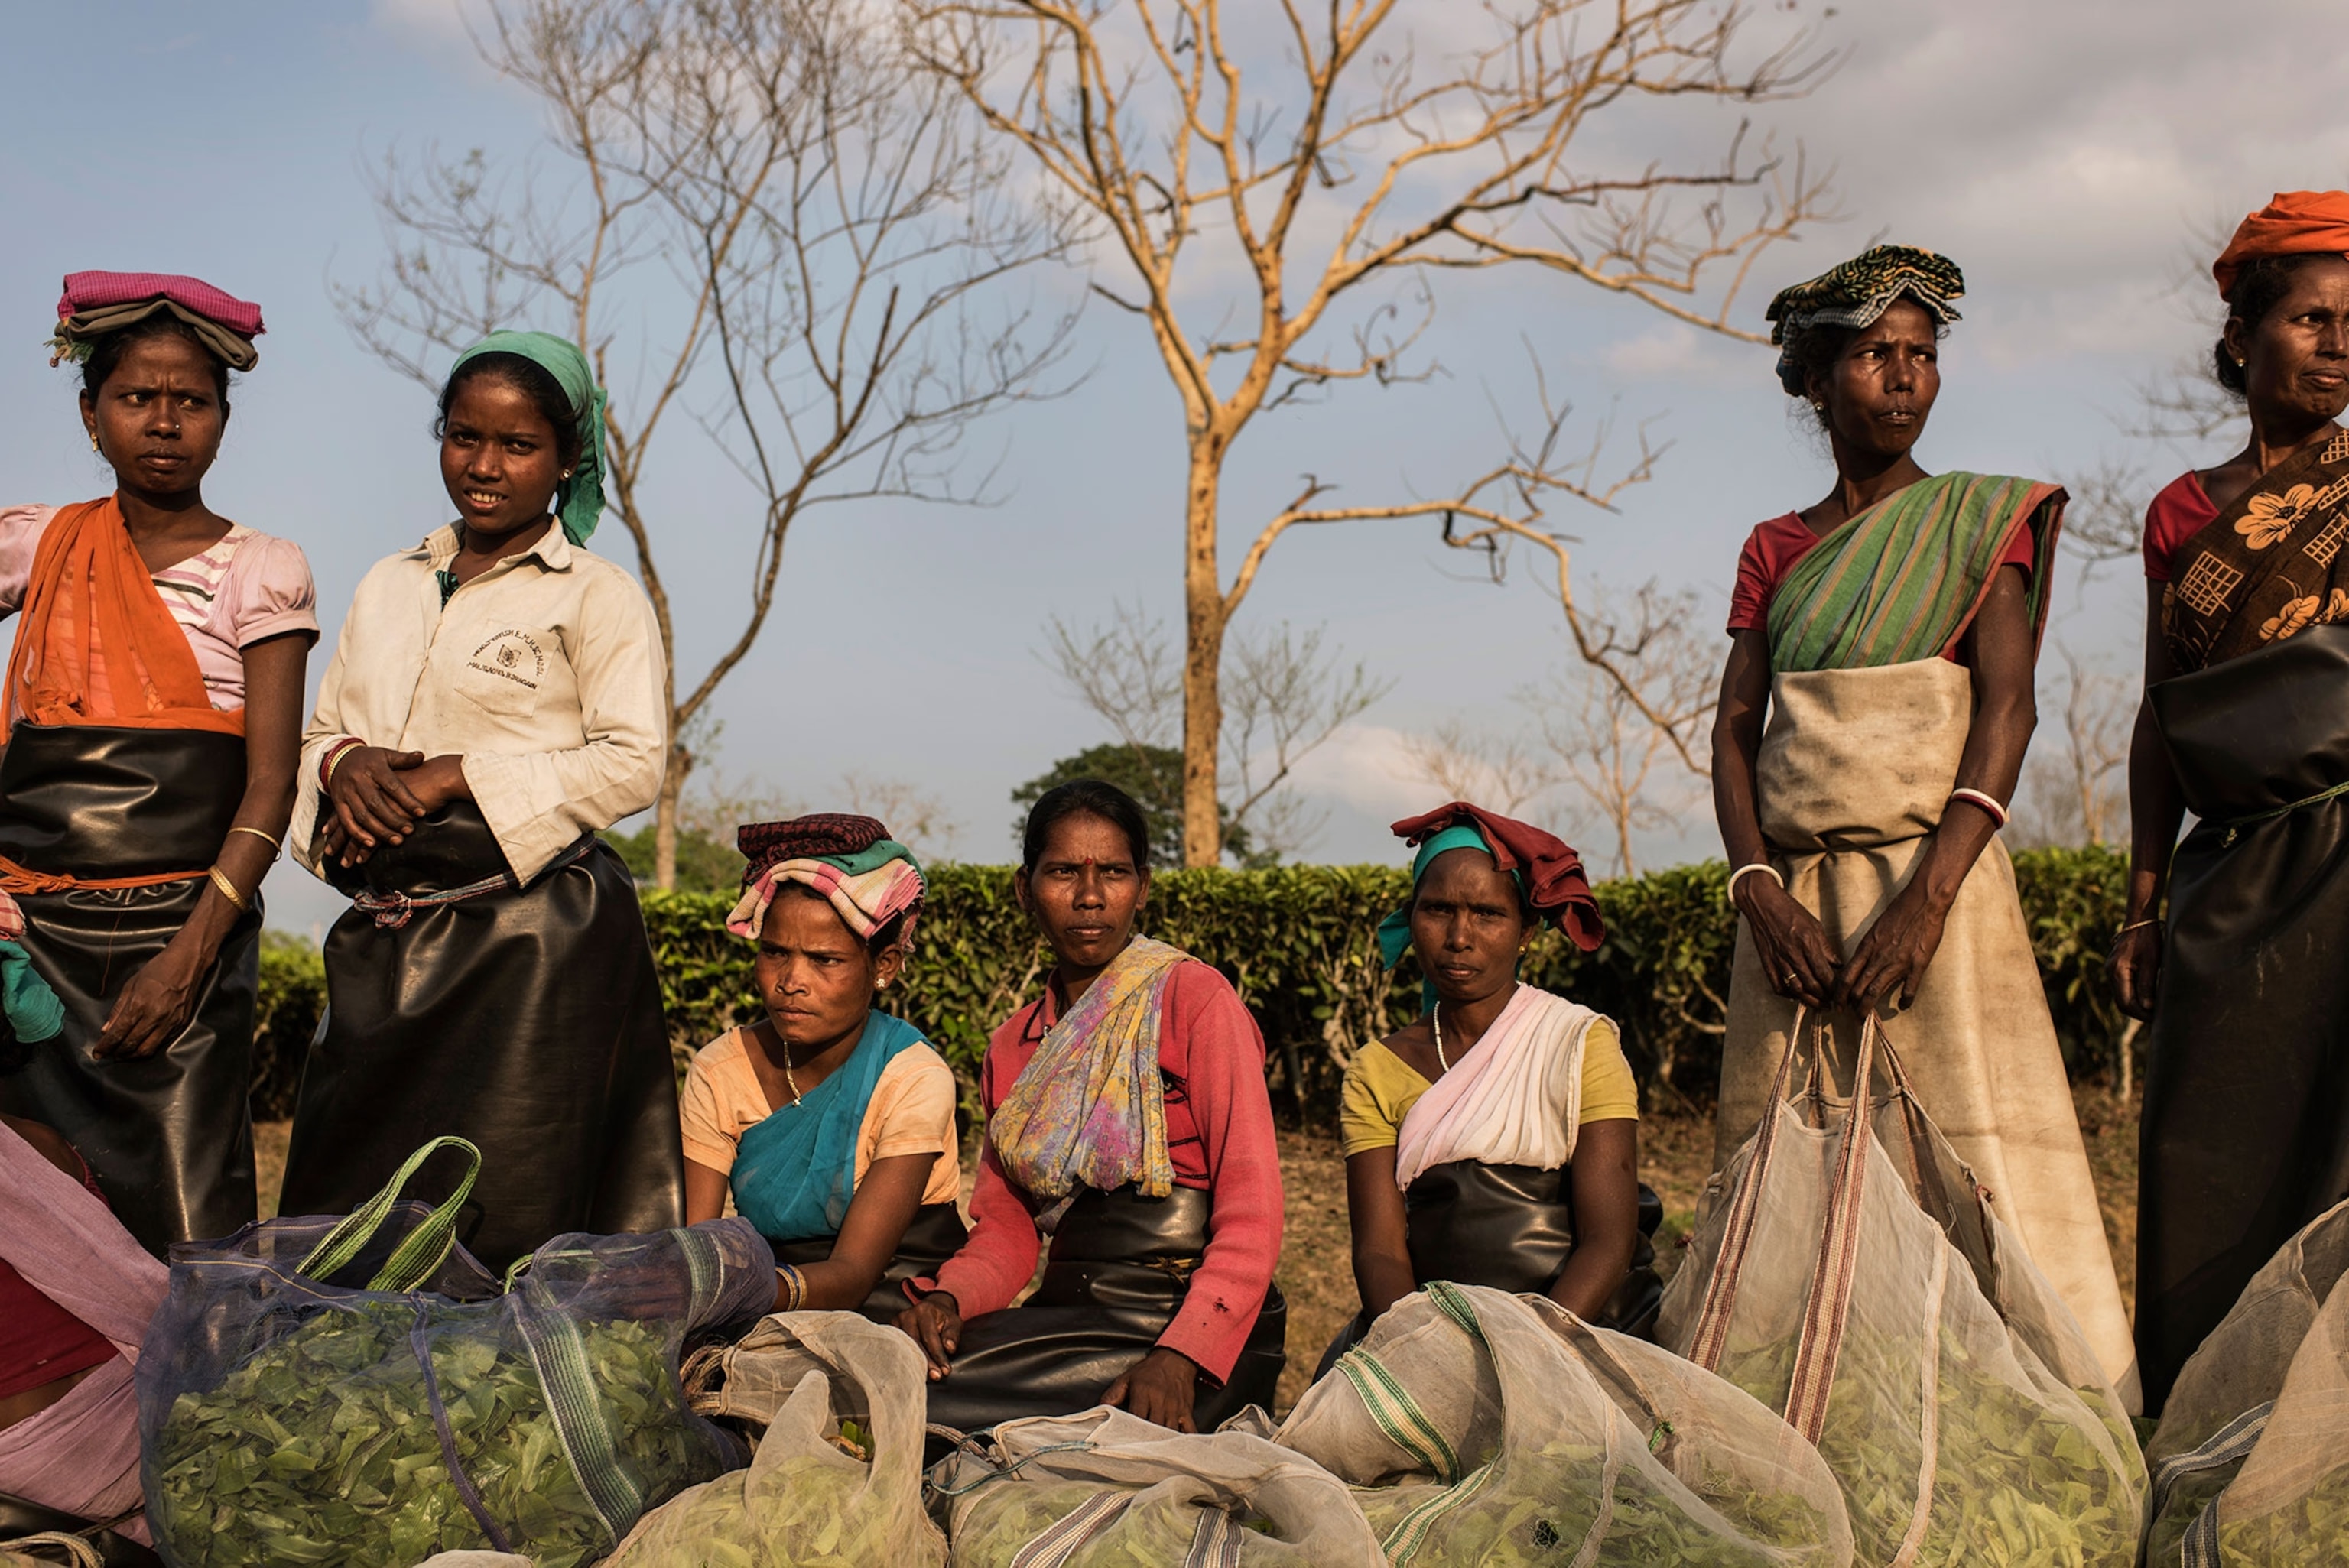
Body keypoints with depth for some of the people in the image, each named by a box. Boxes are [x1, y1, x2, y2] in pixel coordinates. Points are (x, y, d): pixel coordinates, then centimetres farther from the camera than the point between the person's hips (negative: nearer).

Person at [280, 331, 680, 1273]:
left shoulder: (597, 596, 0)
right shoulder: (388, 587, 18)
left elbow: (634, 761, -10)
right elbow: (318, 732, 20)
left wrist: (456, 778, -15)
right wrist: (343, 763, -5)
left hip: (535, 942, -5)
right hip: (384, 942, 6)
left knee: (502, 1223, -4)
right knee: (341, 1209, 6)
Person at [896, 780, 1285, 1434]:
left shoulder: (1194, 1000, -4)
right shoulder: (1013, 1047, 17)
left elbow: (1252, 1216, -12)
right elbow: (1006, 1232, 14)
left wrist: (1180, 1358, -26)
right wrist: (947, 1299, -10)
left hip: (1196, 1330, -5)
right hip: (1066, 1317, 5)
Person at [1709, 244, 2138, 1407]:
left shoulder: (1980, 520, 7)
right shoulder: (1775, 549, 16)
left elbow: (2008, 708, -5)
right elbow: (1733, 727, 8)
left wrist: (1928, 894, -18)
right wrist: (1758, 892, -9)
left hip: (1935, 876, -3)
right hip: (1792, 898, 3)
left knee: (1964, 1172, -9)